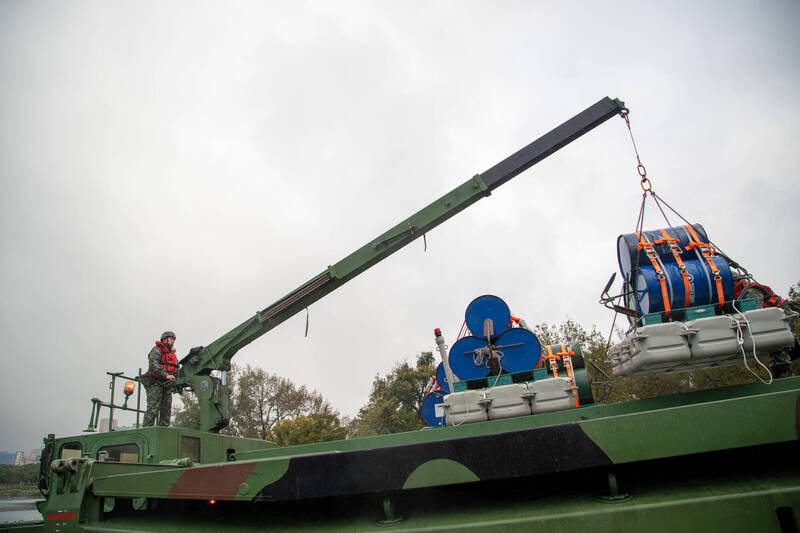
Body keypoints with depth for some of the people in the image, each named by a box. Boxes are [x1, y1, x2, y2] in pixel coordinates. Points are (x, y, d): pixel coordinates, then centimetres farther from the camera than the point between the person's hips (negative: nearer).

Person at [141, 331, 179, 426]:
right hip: (155, 383, -8)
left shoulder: (173, 354, 24)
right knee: (153, 409, -15)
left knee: (166, 410, 4)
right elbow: (153, 364, -19)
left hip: (167, 385, 8)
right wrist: (166, 375, -27)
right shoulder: (156, 350, -1)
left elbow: (177, 370, 21)